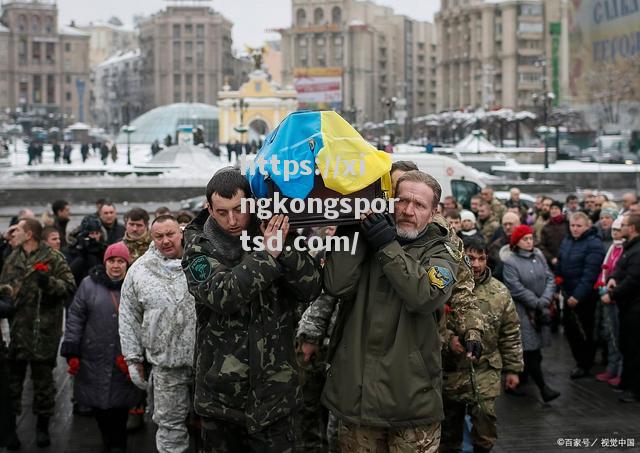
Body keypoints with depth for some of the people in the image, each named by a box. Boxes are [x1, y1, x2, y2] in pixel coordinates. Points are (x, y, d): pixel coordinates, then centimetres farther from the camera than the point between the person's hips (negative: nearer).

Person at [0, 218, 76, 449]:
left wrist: (49, 282, -25)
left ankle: (42, 425, 20)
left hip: (43, 330, -4)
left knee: (43, 378, 7)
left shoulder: (53, 258, -5)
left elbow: (70, 286, -10)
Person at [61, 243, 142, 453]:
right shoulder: (89, 284, 3)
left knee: (120, 404, 3)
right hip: (94, 359, 1)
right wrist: (71, 352, -1)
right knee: (97, 403, 6)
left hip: (124, 361, -1)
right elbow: (75, 317, 3)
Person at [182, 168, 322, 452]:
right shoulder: (199, 249, -4)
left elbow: (312, 290, -10)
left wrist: (284, 250, -23)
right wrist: (267, 255, -25)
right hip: (221, 393, 0)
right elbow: (221, 295, -21)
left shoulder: (277, 237, 1)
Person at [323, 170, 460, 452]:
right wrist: (356, 228, -11)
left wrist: (388, 246, -17)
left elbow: (426, 296, -19)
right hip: (356, 389, 2)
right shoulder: (366, 237, 8)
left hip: (411, 394, -2)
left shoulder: (440, 252, 3)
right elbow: (337, 286, -10)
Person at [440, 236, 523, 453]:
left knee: (485, 427, -3)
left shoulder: (500, 292, 2)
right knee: (449, 429, 14)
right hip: (450, 370, -1)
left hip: (486, 372, 1)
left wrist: (512, 369, 8)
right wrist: (447, 340, -26)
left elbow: (510, 335, 8)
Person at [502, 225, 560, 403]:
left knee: (534, 347, 8)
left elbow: (550, 279, 3)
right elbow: (517, 288, -14)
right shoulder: (510, 262, -8)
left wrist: (545, 300, -12)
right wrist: (537, 304, -14)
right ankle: (543, 388, -10)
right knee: (531, 348, -9)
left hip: (542, 310, 5)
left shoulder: (539, 256, 7)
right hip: (523, 311, -5)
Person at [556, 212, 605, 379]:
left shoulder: (594, 244, -17)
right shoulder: (566, 241, 7)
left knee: (584, 331, 5)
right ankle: (580, 360, 33)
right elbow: (560, 267, 11)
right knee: (570, 328, 15)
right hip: (568, 294, 7)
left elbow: (590, 274, -22)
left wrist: (578, 295, -25)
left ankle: (585, 365, 21)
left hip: (585, 296, -7)